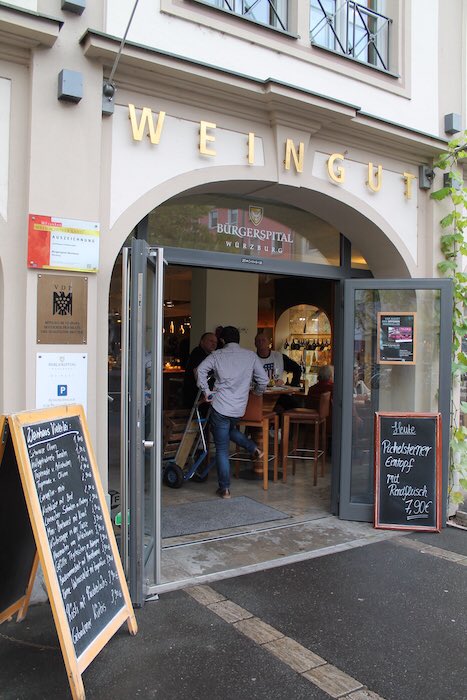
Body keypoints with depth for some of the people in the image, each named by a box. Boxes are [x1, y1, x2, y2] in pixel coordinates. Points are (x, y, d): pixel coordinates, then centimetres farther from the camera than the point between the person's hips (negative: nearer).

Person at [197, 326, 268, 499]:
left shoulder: (217, 355, 1)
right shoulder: (251, 356, 6)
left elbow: (201, 370, -15)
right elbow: (263, 380, 4)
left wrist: (207, 392, -7)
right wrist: (256, 393, 22)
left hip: (220, 406, -3)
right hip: (239, 408, 3)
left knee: (222, 449, 5)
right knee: (230, 429, 35)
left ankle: (225, 489, 7)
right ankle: (254, 448, 16)